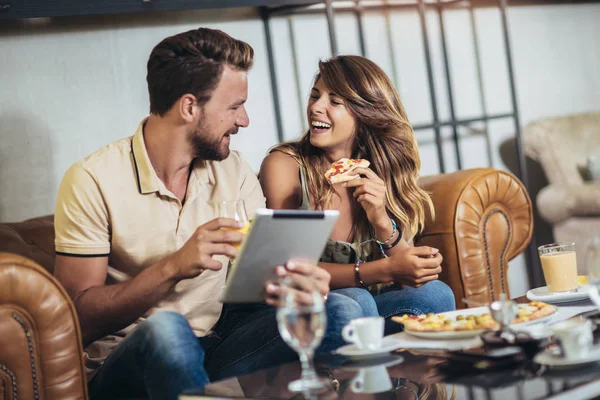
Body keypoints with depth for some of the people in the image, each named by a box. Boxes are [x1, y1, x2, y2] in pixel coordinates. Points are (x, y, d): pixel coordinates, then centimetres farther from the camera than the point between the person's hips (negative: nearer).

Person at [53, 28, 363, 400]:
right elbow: (81, 318, -13)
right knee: (165, 327, -40)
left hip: (216, 347, 6)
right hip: (122, 366, -5)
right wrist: (174, 267, -26)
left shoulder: (234, 170, 6)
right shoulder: (93, 180, -11)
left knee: (338, 312, -18)